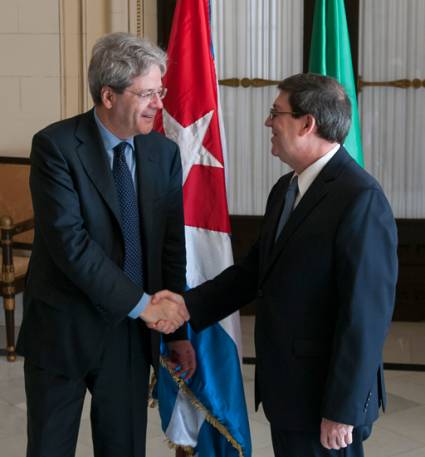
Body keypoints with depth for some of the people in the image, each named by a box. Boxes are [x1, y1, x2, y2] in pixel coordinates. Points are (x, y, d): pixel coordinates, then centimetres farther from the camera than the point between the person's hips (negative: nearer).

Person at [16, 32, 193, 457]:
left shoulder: (165, 153, 1)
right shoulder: (55, 145, -13)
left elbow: (171, 246, 5)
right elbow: (69, 242, -21)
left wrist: (177, 330, 5)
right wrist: (141, 303, -21)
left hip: (132, 331, 4)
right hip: (63, 327, -3)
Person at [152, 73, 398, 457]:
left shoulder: (360, 198, -20)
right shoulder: (286, 188, 9)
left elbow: (366, 314, -21)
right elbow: (257, 268, 12)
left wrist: (342, 411, -18)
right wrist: (190, 304, -1)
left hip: (323, 395, -8)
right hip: (286, 387, 8)